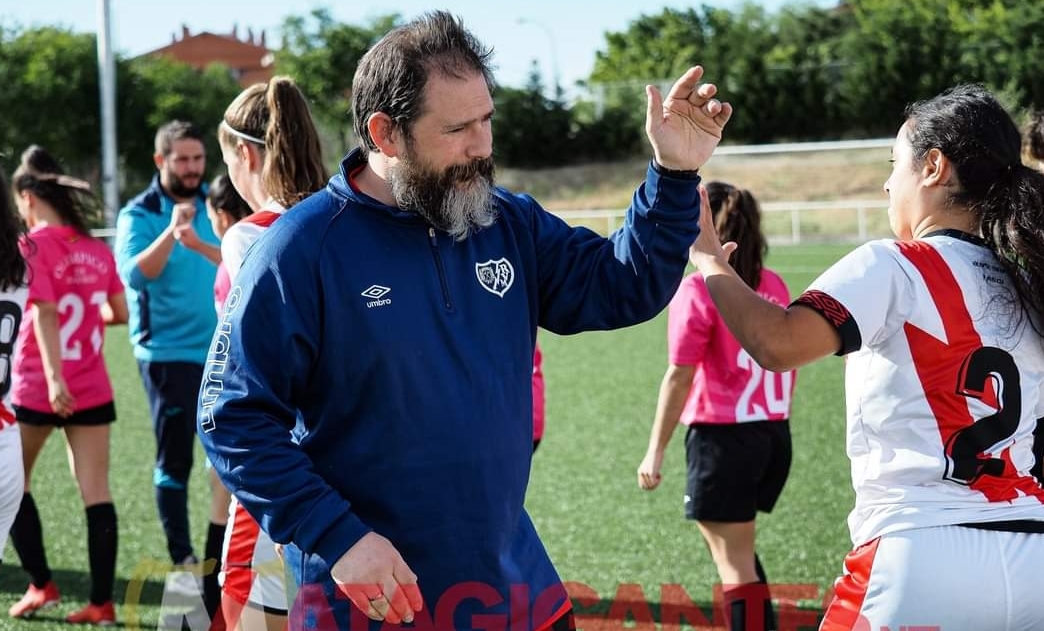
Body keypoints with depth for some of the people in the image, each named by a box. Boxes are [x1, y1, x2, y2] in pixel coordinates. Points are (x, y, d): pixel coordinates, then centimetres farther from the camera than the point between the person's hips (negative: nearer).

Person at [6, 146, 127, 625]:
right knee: (96, 493, 3)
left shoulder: (34, 246, -9)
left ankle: (41, 584, 12)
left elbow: (45, 315, -18)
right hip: (93, 391, 4)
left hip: (36, 389, -4)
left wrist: (53, 377, -24)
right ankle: (102, 602, 4)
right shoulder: (97, 248, 6)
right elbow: (120, 313, 11)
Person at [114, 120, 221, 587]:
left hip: (219, 351, 5)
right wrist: (170, 233, -33)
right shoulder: (139, 215, -5)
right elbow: (134, 274, -20)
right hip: (168, 353, -4)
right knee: (175, 460, -2)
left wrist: (199, 244, -23)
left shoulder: (211, 205, 7)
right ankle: (183, 564, 5)